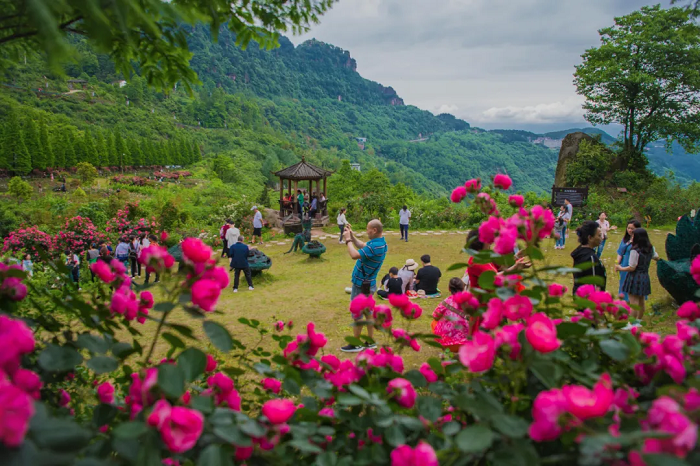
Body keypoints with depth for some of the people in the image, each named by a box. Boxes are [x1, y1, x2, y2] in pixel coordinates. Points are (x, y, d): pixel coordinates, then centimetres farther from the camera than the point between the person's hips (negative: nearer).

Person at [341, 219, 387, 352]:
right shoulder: (380, 242, 3)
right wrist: (352, 236, 5)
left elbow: (354, 255, -32)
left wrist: (348, 240, -18)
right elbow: (362, 246, 17)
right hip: (368, 283, 10)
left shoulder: (375, 246, -29)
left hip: (361, 285, -10)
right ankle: (370, 342, 26)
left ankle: (356, 344, 13)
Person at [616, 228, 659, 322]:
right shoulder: (650, 249, 3)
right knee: (641, 301, 18)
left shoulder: (635, 251, -20)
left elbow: (632, 268, -18)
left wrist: (621, 268, -4)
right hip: (645, 277, 8)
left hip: (635, 278, -8)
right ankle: (639, 320, 30)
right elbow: (656, 258, 23)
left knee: (633, 302, -2)